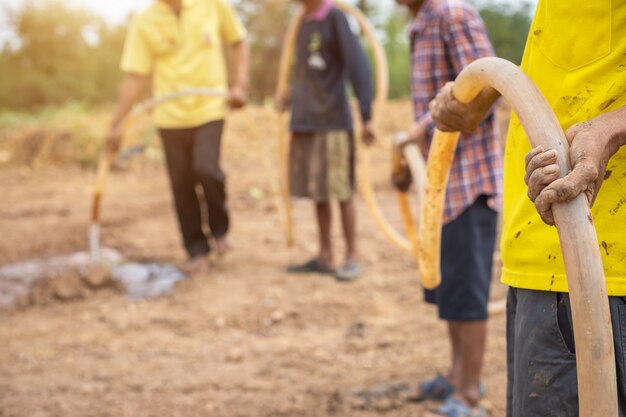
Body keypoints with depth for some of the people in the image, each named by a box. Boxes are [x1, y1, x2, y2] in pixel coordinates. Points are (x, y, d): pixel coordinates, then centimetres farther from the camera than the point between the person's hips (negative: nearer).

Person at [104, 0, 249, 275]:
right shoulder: (145, 23, -2)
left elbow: (238, 42, 11)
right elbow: (135, 78, -2)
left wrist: (240, 85, -2)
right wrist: (116, 125, -7)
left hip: (209, 110, -1)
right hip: (170, 117, 1)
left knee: (206, 169, -20)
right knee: (181, 185, 3)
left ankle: (219, 229, 6)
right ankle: (197, 251, 18)